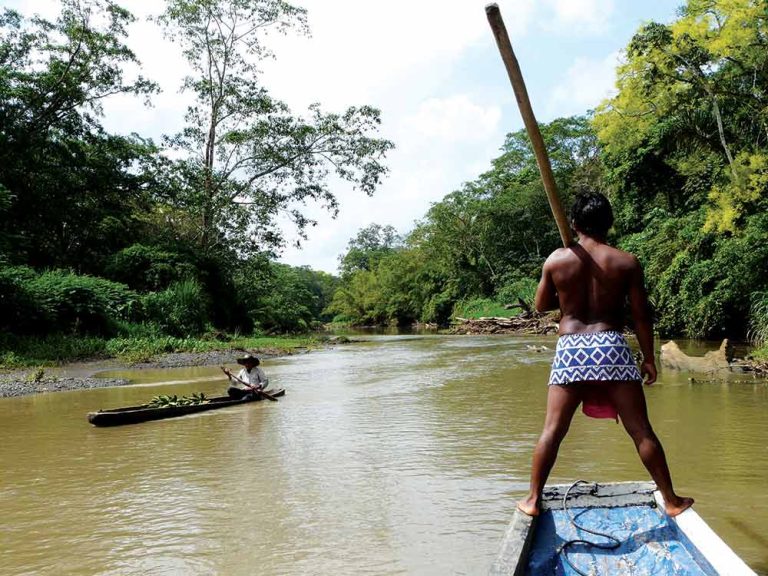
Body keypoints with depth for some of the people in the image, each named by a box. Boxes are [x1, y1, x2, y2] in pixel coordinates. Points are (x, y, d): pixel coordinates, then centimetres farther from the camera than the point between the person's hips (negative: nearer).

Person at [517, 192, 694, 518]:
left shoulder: (556, 259, 3)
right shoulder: (627, 262, 2)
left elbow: (541, 305, 12)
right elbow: (641, 315, 3)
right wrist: (649, 358, 11)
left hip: (570, 349, 0)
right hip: (612, 347, 0)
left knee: (552, 431, 6)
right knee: (641, 431, 9)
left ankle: (533, 499, 11)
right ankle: (671, 500, 20)